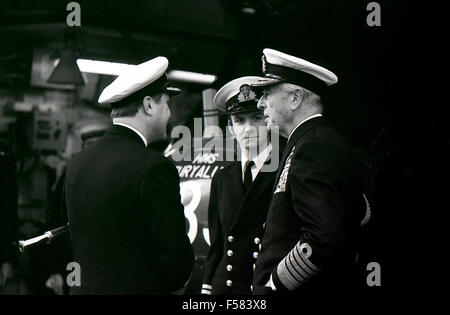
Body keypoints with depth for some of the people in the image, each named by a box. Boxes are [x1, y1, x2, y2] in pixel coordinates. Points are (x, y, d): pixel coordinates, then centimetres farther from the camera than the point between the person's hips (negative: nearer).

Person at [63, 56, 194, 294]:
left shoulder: (77, 163, 5)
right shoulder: (154, 167, -16)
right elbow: (177, 260, -15)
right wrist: (173, 283, 4)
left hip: (82, 288, 7)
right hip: (141, 287, -7)